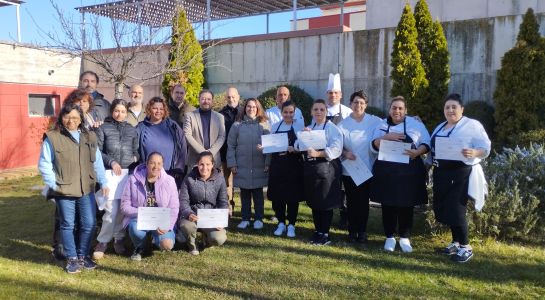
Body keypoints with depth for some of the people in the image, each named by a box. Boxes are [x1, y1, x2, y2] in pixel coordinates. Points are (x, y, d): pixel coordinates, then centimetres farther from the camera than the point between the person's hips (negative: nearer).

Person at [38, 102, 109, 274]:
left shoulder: (90, 137, 8)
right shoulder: (52, 138, -5)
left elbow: (97, 162, 11)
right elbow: (44, 164, -3)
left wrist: (103, 182, 7)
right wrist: (53, 183, -10)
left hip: (86, 189, 4)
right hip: (64, 191, -3)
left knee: (89, 224, 7)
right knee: (68, 225, 7)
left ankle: (83, 255, 25)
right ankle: (72, 258, 21)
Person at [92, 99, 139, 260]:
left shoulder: (132, 130, 12)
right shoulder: (103, 128, 3)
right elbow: (98, 151, 1)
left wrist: (135, 158, -4)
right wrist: (111, 162, -11)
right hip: (110, 173, -3)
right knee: (111, 209, -8)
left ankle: (119, 239, 20)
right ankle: (103, 242, 8)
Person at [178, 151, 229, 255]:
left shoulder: (219, 179, -2)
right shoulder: (189, 179, -4)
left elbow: (223, 203, 0)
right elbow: (183, 201, -5)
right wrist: (189, 214, -26)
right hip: (193, 215, -1)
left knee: (219, 239, -26)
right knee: (186, 226, -36)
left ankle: (207, 238, 17)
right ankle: (192, 245, 4)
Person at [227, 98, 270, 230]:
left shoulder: (264, 125, 2)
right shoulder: (237, 125, 2)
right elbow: (231, 146, 2)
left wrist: (268, 163, -8)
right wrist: (232, 164, -4)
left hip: (259, 167, 0)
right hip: (242, 167, 1)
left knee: (258, 193, 9)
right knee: (244, 194, 9)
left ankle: (258, 219, 19)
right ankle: (245, 219, 19)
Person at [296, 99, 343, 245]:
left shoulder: (332, 128, -7)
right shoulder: (309, 128, 14)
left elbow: (336, 149, -19)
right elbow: (298, 146, 10)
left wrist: (318, 153, -27)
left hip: (325, 169, -7)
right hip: (310, 168, 7)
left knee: (325, 203, 1)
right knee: (313, 202, 13)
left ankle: (325, 235, 12)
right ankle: (318, 231, 27)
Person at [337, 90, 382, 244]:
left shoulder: (375, 121, -1)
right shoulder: (343, 124, -1)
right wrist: (345, 153, -18)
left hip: (367, 168, 0)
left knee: (363, 201, 9)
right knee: (352, 201, 7)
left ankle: (362, 231, 22)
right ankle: (352, 231, 20)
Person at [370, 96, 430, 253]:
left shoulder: (415, 124, 2)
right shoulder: (382, 125, 7)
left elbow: (427, 143, 1)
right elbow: (374, 146, 0)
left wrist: (417, 152, -19)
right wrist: (387, 137, -17)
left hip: (409, 171, -1)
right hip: (386, 171, 1)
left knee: (406, 205, 5)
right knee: (388, 205, 5)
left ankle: (404, 238, 19)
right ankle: (389, 237, 18)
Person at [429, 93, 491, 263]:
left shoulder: (472, 125, -6)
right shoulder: (440, 127, 16)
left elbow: (485, 148, -14)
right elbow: (433, 148, 25)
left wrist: (473, 153, -30)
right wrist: (431, 162, 10)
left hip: (461, 174, -7)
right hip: (441, 173, 7)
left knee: (456, 210, -8)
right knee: (443, 209, 10)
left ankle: (466, 247, 6)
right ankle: (456, 242, 25)